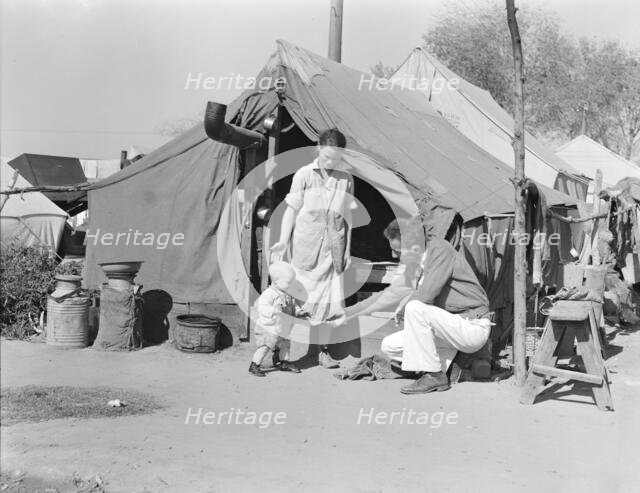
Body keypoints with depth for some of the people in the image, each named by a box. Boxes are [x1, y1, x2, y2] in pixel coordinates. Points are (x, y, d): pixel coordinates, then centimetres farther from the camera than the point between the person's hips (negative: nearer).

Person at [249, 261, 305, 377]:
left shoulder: (285, 294, 7)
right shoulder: (269, 294, -22)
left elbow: (291, 306, 20)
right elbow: (262, 308, -29)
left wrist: (298, 311, 3)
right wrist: (273, 311, -43)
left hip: (282, 329, 9)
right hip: (268, 328, -8)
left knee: (284, 345, 19)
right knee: (265, 347, -13)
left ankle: (283, 363, 37)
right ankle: (254, 366, -3)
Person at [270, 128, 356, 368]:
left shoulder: (346, 179, 6)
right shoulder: (304, 175, -2)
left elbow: (347, 217, 11)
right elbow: (291, 210, 1)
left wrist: (347, 249, 9)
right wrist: (283, 241, -5)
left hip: (333, 250, 2)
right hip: (305, 248, -2)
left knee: (330, 300, 2)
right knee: (303, 297, 1)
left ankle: (323, 351, 12)